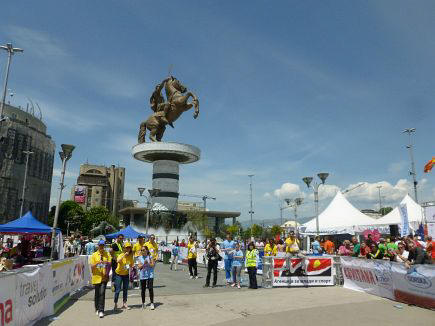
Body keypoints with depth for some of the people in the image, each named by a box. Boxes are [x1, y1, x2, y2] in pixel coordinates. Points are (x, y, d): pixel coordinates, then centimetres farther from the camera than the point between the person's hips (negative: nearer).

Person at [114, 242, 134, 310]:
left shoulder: (131, 256, -3)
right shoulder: (121, 255, -17)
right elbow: (118, 261, -39)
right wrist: (124, 255, -43)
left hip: (126, 274, 4)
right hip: (119, 274, -4)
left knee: (125, 289, 8)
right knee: (118, 290, -3)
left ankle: (124, 304, 17)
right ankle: (116, 304, 8)